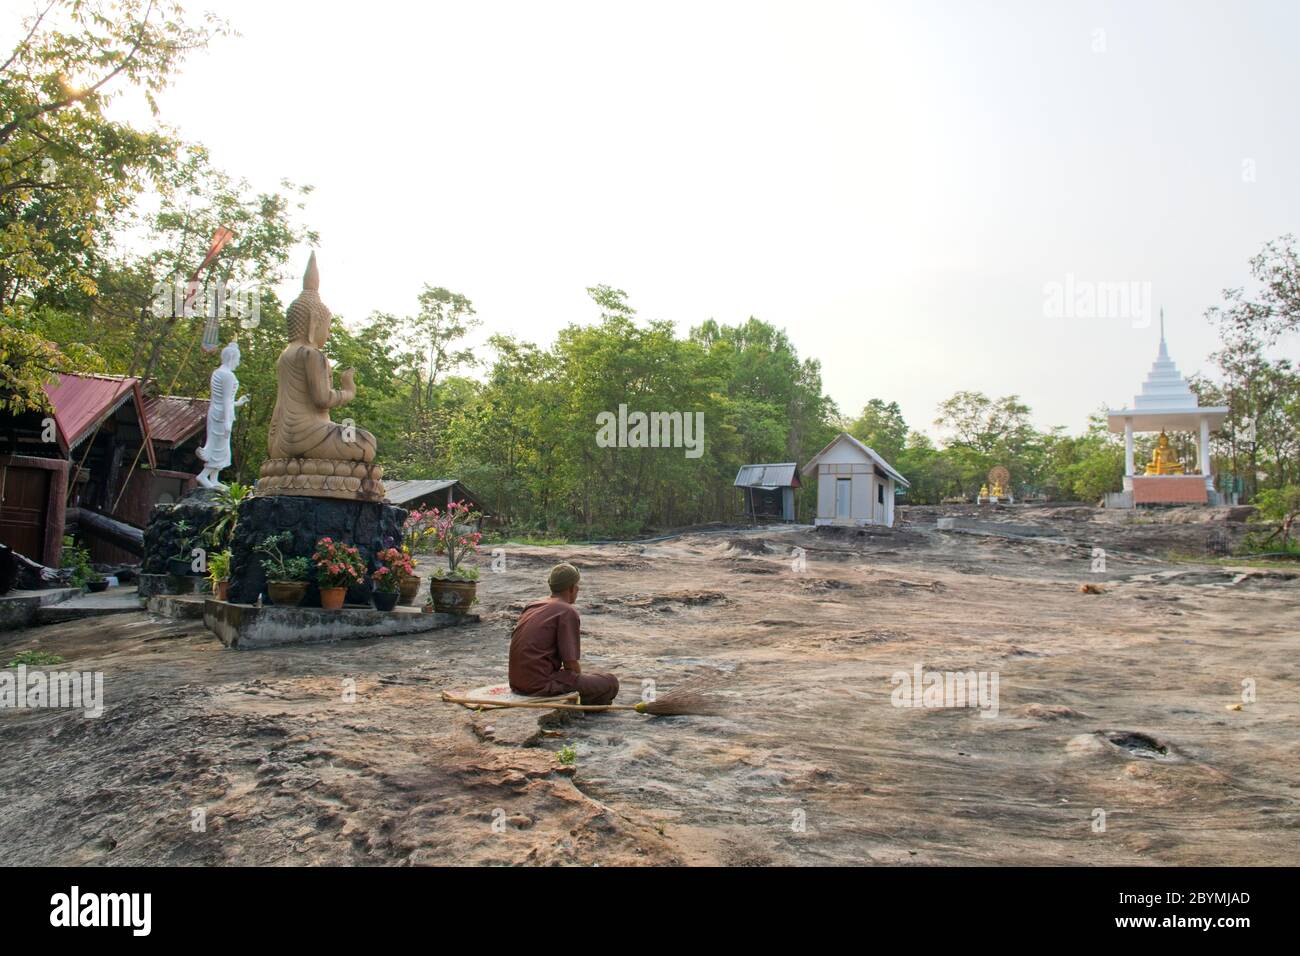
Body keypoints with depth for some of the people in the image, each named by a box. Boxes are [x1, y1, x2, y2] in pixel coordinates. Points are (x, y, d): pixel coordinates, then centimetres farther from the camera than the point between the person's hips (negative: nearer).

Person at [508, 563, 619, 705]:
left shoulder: (531, 607, 14)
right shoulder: (568, 612, -10)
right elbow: (571, 663, -14)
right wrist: (579, 677, 8)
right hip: (541, 685, -9)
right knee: (610, 683, -1)